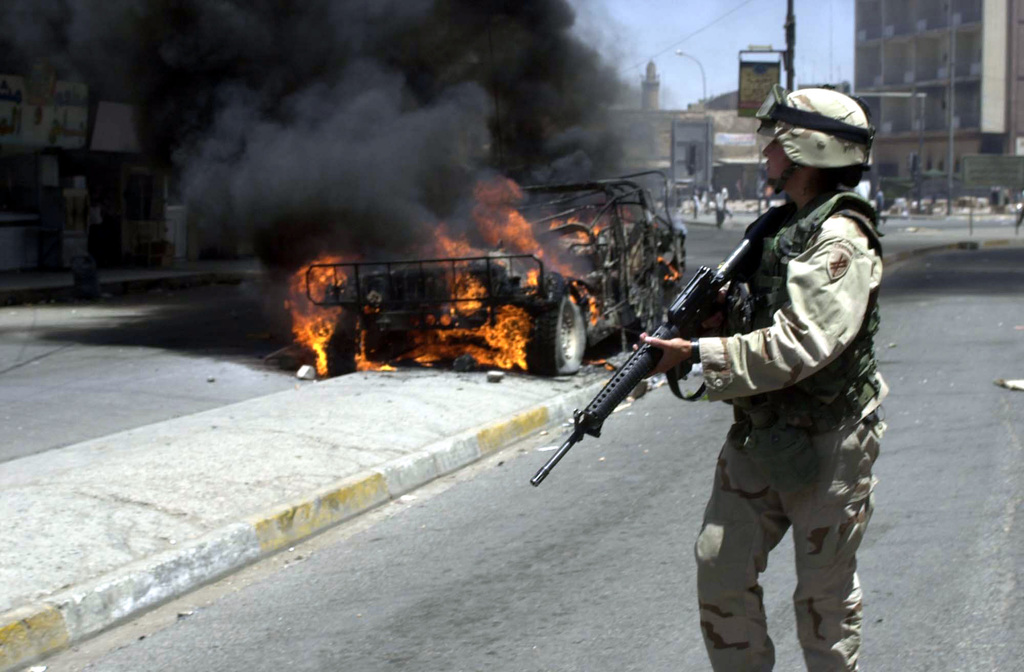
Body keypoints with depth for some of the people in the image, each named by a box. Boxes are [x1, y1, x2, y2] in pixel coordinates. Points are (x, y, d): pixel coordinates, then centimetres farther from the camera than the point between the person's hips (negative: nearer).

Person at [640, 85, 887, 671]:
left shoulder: (841, 240, -18)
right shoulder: (782, 227, 12)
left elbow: (799, 347, -28)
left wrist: (697, 354, -25)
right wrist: (715, 311, 0)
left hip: (826, 442, -8)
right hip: (759, 434, 8)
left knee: (825, 591, 5)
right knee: (721, 564, 8)